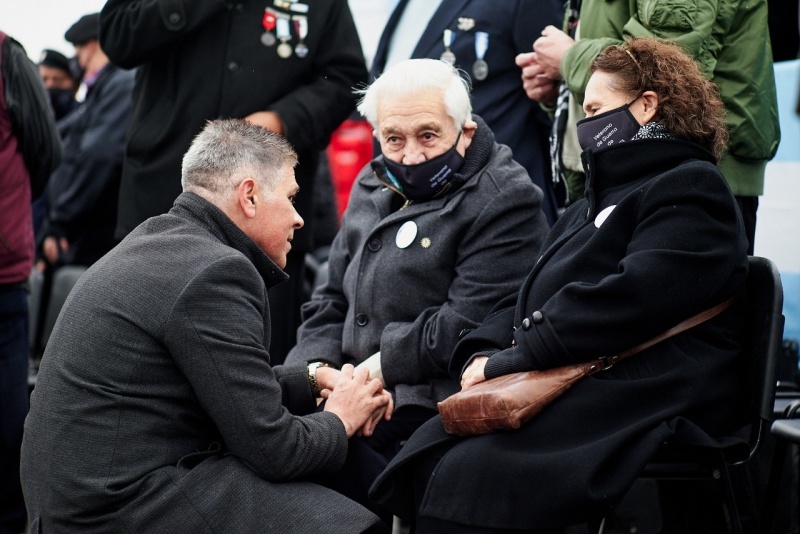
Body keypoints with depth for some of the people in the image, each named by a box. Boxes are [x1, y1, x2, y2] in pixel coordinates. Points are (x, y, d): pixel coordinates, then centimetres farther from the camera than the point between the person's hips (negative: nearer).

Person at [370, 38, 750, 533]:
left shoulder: (691, 190, -1)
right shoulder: (589, 208, 29)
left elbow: (630, 298, -16)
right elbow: (523, 301, 22)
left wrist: (509, 359, -14)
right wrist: (483, 352, -1)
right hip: (562, 390, 8)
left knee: (469, 472, -29)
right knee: (422, 458, -17)